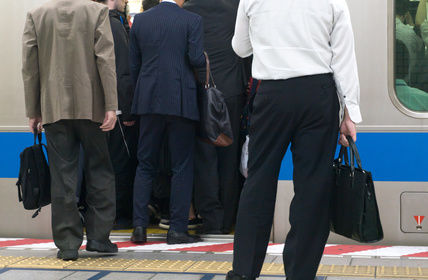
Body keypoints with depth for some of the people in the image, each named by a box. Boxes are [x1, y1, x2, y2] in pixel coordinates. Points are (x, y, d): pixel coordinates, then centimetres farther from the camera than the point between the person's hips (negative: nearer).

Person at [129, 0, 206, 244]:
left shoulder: (140, 20, 6)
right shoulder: (192, 20, -5)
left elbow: (134, 64, 8)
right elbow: (196, 58, -13)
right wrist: (205, 59, 10)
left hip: (149, 101, 3)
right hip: (181, 102, -3)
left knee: (146, 165, 11)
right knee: (182, 166, 4)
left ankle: (140, 225, 6)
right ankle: (178, 229, 2)